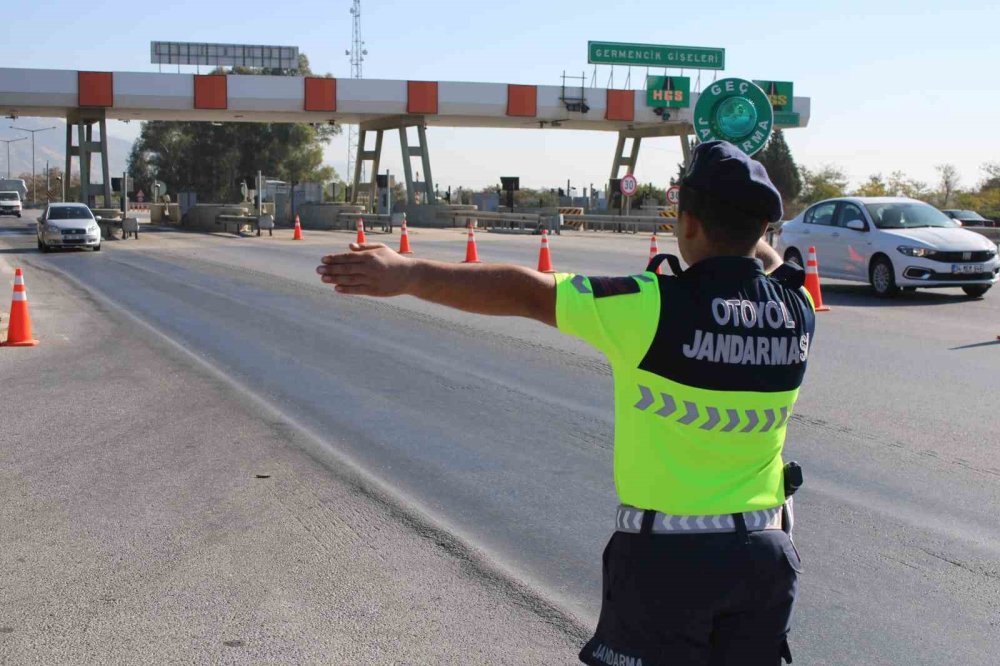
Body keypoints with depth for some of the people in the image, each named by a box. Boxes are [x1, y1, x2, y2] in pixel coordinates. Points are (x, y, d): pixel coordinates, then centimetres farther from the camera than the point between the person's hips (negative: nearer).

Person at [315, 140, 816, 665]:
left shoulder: (656, 307, -20)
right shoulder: (798, 311, -4)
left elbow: (526, 292, -17)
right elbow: (768, 264, 22)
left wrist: (408, 274, -12)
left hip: (665, 552, -5)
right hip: (766, 551, 5)